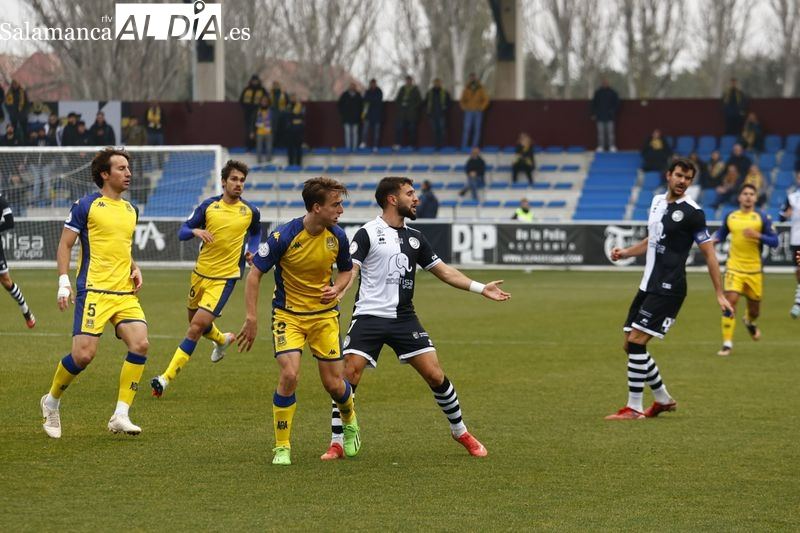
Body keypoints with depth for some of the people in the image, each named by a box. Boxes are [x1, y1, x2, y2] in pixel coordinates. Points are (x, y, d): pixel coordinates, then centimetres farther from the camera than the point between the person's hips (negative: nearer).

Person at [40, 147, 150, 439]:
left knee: (140, 343, -14)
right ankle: (51, 402, 15)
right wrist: (64, 282, -10)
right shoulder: (87, 205, -3)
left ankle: (120, 415, -8)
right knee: (84, 354, -13)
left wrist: (135, 269, 12)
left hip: (125, 292, 6)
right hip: (94, 291, -6)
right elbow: (64, 245, -1)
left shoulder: (131, 209, 17)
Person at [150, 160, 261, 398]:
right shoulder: (208, 206, -2)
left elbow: (255, 232, 21)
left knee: (196, 327, -14)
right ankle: (222, 340, 55)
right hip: (201, 272, 3)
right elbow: (182, 231, 1)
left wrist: (251, 251, 3)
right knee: (195, 322, 21)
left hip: (225, 277, -3)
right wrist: (195, 231, -21)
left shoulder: (250, 211, -1)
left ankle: (167, 377, -11)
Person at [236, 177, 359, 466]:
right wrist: (252, 317, -15)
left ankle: (350, 423, 37)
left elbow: (346, 269, 12)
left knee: (334, 384, 1)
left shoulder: (337, 237, -8)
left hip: (324, 314, 3)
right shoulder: (283, 236, -20)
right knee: (289, 375, -21)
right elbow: (255, 273, -12)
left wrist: (337, 288, -10)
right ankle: (282, 447, -5)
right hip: (288, 314, -3)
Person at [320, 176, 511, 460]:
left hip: (404, 318, 4)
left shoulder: (415, 237, 14)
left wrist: (481, 288, 16)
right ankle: (336, 443, -5)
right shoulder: (368, 234, -3)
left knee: (435, 375, -1)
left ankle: (461, 432, 17)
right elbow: (350, 269, -14)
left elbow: (443, 270, 21)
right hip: (369, 316, -4)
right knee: (349, 374, -15)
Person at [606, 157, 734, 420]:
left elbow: (709, 252, -8)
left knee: (636, 342, -14)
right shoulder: (657, 201, 12)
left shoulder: (691, 212, -10)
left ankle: (634, 408, -7)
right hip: (648, 286, 8)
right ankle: (664, 399, 23)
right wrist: (625, 252, 10)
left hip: (667, 289, -8)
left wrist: (719, 294, -10)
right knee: (630, 346, 9)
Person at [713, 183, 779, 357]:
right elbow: (721, 233, 21)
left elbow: (774, 241, -5)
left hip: (754, 269, 0)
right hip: (734, 267, 0)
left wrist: (757, 235, -21)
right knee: (730, 300, -17)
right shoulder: (731, 217, 4)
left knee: (754, 307, 12)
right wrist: (714, 240, -2)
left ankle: (750, 322, 51)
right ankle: (727, 344, -12)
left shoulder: (762, 217, -3)